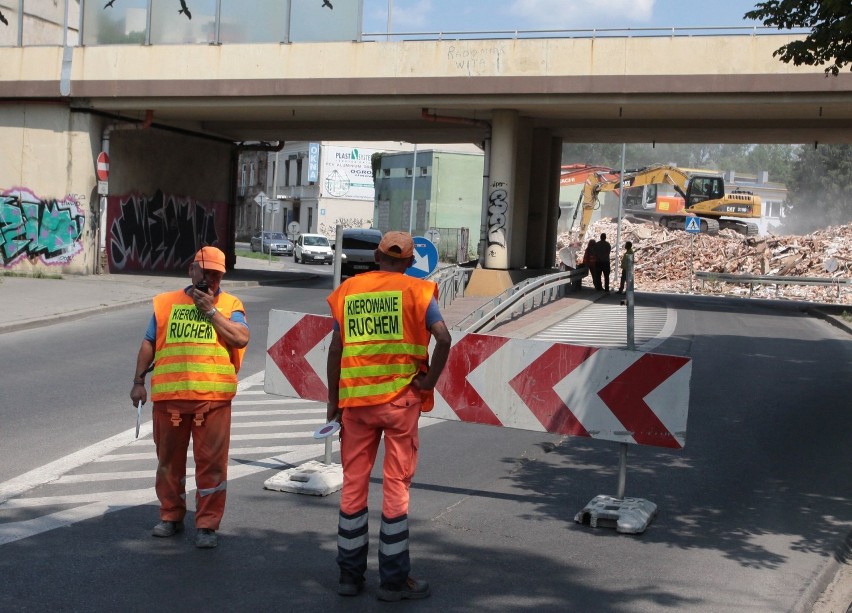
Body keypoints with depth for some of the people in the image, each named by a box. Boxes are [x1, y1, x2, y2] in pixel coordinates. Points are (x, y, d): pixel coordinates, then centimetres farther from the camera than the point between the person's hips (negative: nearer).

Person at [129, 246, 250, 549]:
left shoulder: (230, 305, 7)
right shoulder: (167, 302, 12)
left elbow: (241, 338, -10)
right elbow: (149, 344, 15)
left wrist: (210, 309, -8)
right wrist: (138, 381, 9)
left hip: (213, 398, -2)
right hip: (169, 396, 2)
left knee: (211, 462, -3)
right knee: (169, 459, 12)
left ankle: (207, 525, 6)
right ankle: (171, 516, 28)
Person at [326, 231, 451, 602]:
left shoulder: (348, 291, 7)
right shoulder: (415, 291, -2)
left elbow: (335, 349, 4)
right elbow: (443, 338, -16)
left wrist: (333, 399, 10)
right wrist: (430, 380, -5)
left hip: (355, 400, 3)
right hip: (400, 398, -2)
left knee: (353, 484, 11)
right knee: (396, 484, 5)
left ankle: (350, 574, 18)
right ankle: (393, 579, 10)